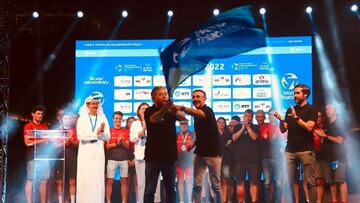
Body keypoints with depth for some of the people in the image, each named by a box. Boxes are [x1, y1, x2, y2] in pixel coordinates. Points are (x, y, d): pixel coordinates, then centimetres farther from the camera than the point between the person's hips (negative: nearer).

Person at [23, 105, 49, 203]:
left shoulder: (45, 126, 17)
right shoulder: (28, 126, 1)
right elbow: (27, 142, -8)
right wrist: (41, 141, -10)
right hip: (33, 156, -5)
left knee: (44, 180, 4)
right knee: (30, 180, -5)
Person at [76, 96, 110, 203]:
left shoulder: (103, 118, 7)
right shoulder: (82, 118, 2)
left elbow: (107, 137, 3)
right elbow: (80, 136, -10)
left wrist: (103, 131, -17)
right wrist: (96, 133, -12)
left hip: (98, 152, 2)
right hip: (85, 151, -2)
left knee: (98, 178, 0)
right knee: (85, 179, -2)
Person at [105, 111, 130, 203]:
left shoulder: (126, 131, 10)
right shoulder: (109, 131, 5)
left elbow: (127, 146, 6)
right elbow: (107, 146, 0)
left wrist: (122, 141, -13)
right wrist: (117, 143, -12)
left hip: (124, 159, 2)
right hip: (111, 159, -2)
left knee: (124, 181, 2)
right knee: (109, 181, -3)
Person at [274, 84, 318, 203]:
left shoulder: (311, 110, 2)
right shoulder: (290, 110, 16)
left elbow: (309, 127, -12)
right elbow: (283, 130, 13)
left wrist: (296, 117, -16)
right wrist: (280, 119, -6)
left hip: (306, 150, -4)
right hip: (290, 150, 5)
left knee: (310, 181, -3)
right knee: (289, 181, 1)